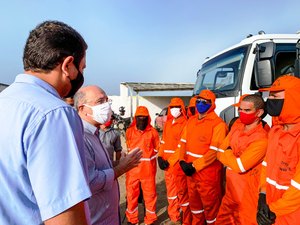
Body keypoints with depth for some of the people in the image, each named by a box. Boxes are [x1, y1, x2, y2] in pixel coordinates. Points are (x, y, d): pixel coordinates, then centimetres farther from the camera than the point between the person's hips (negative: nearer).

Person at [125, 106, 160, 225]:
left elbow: (157, 149, 8)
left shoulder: (153, 132, -4)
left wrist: (147, 158, 5)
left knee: (150, 194, 11)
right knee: (131, 194, 12)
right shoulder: (129, 131, 0)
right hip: (132, 167, 2)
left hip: (148, 168, -1)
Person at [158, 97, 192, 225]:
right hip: (167, 163, 7)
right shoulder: (167, 123, 12)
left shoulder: (185, 124, -10)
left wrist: (171, 161, -17)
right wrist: (160, 157, 3)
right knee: (171, 190, 18)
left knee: (183, 191, 2)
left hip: (179, 164, -7)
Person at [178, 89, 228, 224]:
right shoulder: (191, 121, 7)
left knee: (210, 203, 11)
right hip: (191, 170, 7)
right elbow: (183, 142, 9)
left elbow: (214, 151, -20)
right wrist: (182, 161, -6)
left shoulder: (218, 124, -15)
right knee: (194, 201, 24)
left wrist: (195, 165, -19)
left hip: (208, 172, -7)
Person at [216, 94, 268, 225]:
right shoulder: (237, 125, -1)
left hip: (245, 191, -7)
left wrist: (227, 153, -11)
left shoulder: (261, 139, -25)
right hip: (230, 187, 7)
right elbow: (220, 152, 3)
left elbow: (239, 166, -27)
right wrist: (232, 158, -14)